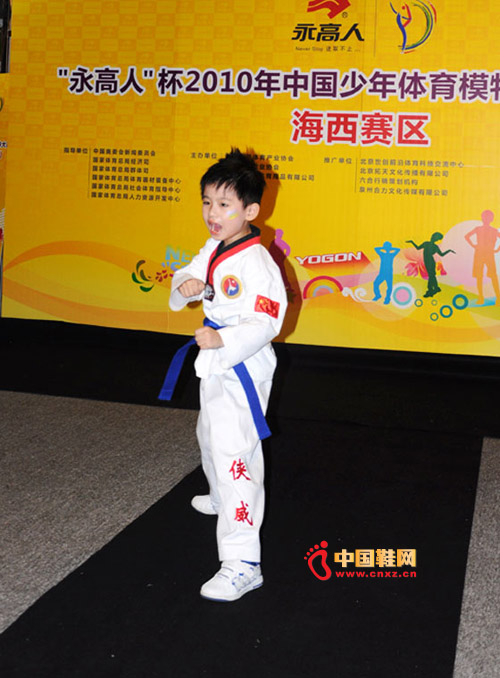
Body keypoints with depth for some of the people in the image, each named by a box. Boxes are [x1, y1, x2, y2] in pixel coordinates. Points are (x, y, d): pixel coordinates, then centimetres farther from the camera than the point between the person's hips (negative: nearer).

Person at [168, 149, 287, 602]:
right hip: (216, 366, 10)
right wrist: (186, 285, -9)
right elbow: (190, 277, 15)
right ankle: (221, 500, 60)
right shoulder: (213, 250, 5)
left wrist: (223, 339, -40)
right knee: (211, 438, 30)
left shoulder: (256, 263, -23)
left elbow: (265, 323, -27)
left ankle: (241, 564, -11)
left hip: (244, 369, -10)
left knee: (234, 455, -15)